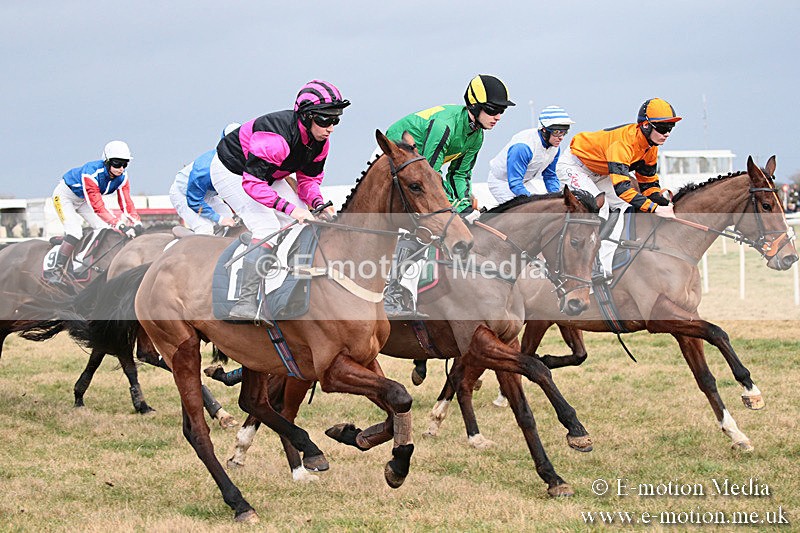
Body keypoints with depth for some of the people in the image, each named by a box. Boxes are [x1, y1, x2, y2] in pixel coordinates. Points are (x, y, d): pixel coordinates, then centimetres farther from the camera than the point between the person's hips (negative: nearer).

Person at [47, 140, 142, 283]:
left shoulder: (121, 176, -18)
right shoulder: (92, 173, -40)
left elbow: (126, 202, -17)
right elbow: (98, 207, -44)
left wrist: (137, 223, -32)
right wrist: (119, 225, -50)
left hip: (83, 200, 8)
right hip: (65, 195, -7)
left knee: (105, 230, -6)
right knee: (75, 232, -25)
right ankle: (57, 270, -23)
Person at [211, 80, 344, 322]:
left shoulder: (320, 141, -12)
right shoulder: (276, 138, -39)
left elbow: (309, 179, 0)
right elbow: (252, 183, -40)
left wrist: (318, 203, -21)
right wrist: (290, 209, -45)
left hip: (266, 175, 9)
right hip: (231, 172, -9)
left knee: (304, 223, 1)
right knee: (267, 227, -25)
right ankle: (245, 303, -27)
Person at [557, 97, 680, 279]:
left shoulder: (650, 148, -10)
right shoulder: (623, 142, -39)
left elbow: (648, 183, 0)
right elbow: (621, 186, -48)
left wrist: (665, 204, -19)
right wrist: (654, 208, -54)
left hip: (598, 173, 9)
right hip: (573, 165, -9)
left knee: (625, 207, -3)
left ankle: (607, 264, -7)